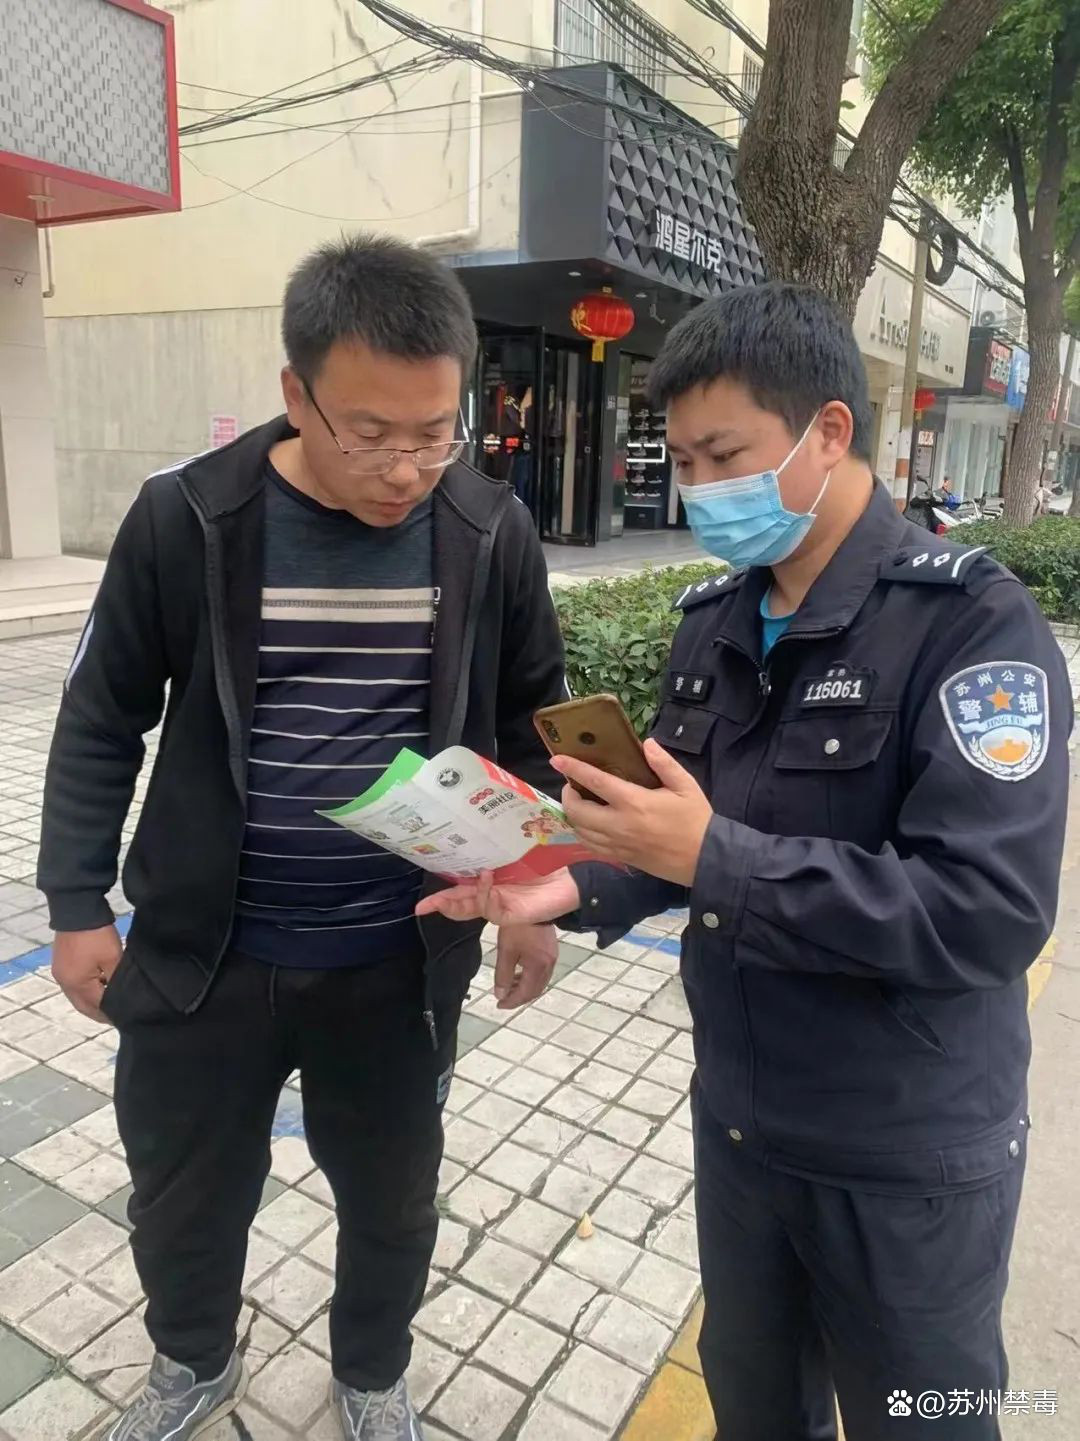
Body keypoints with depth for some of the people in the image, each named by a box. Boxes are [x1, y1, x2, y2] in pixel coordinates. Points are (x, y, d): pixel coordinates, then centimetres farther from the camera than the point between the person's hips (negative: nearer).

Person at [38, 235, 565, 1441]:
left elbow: (531, 725, 4)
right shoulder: (187, 518, -12)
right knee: (182, 1191, 21)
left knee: (391, 1195, 20)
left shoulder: (490, 533, -8)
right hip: (200, 948, 0)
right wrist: (77, 902, -3)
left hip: (399, 958, 1)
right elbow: (102, 720, -1)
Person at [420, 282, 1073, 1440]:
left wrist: (716, 860, -31)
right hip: (737, 1119, 6)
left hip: (908, 1158, -5)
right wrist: (578, 888, -11)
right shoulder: (715, 622, 0)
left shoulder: (972, 623, -20)